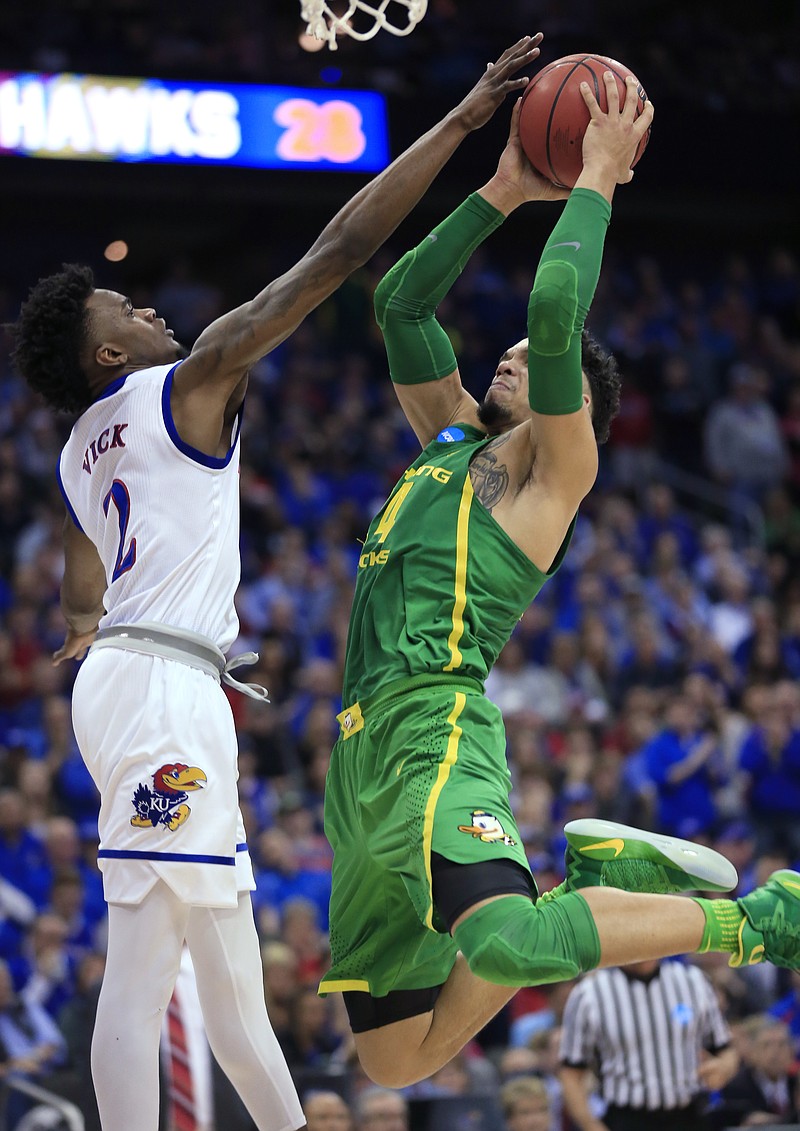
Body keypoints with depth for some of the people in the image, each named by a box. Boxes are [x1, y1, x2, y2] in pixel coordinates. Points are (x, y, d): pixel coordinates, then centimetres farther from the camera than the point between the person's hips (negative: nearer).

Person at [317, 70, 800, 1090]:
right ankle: (592, 880, 16)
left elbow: (556, 309, -12)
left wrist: (595, 184, -2)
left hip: (431, 724, -8)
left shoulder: (555, 467, 2)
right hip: (362, 748, 8)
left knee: (505, 944, -38)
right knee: (396, 1063, 2)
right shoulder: (453, 439, 24)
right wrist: (504, 191, 22)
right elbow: (401, 304, 26)